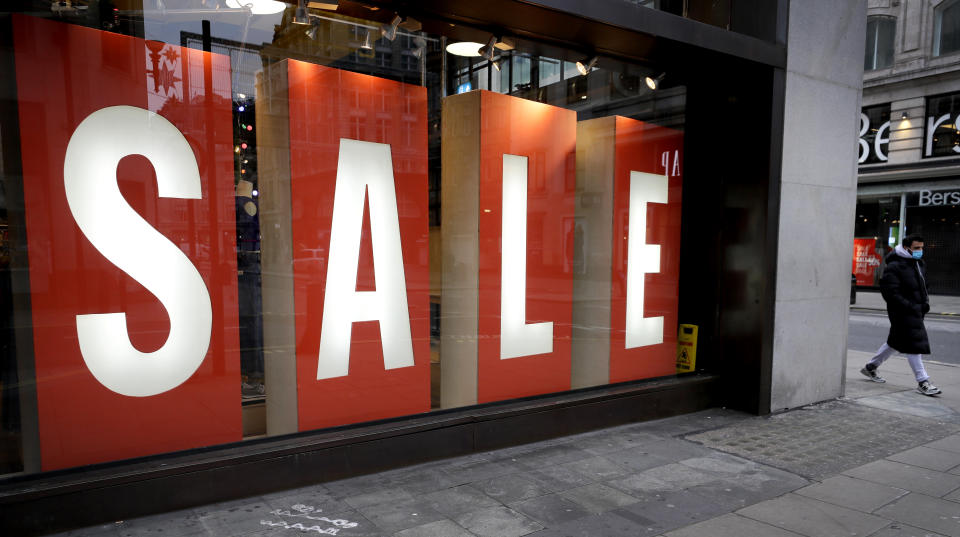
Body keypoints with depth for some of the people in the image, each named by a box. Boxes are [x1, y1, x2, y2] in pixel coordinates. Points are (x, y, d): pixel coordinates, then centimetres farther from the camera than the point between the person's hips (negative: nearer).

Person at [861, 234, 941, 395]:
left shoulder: (920, 264, 13)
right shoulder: (894, 267, -15)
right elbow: (890, 293, -19)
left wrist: (925, 303, 9)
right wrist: (910, 307, -22)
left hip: (916, 312, 9)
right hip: (903, 314, -9)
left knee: (896, 342, 17)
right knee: (913, 344, -7)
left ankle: (871, 367, 31)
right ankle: (922, 382, -1)